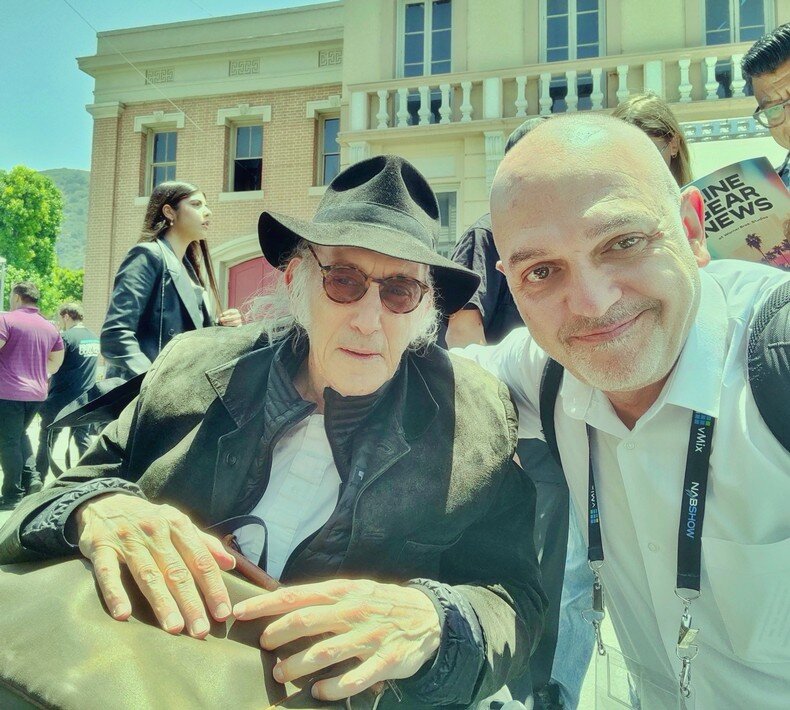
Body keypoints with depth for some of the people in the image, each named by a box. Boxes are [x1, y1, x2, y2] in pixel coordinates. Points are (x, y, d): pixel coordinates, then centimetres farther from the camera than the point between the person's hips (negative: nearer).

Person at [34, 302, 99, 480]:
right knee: (83, 439, 12)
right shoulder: (95, 338, 8)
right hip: (84, 400, 6)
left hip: (60, 400, -6)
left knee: (47, 440, 6)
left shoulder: (65, 337, -14)